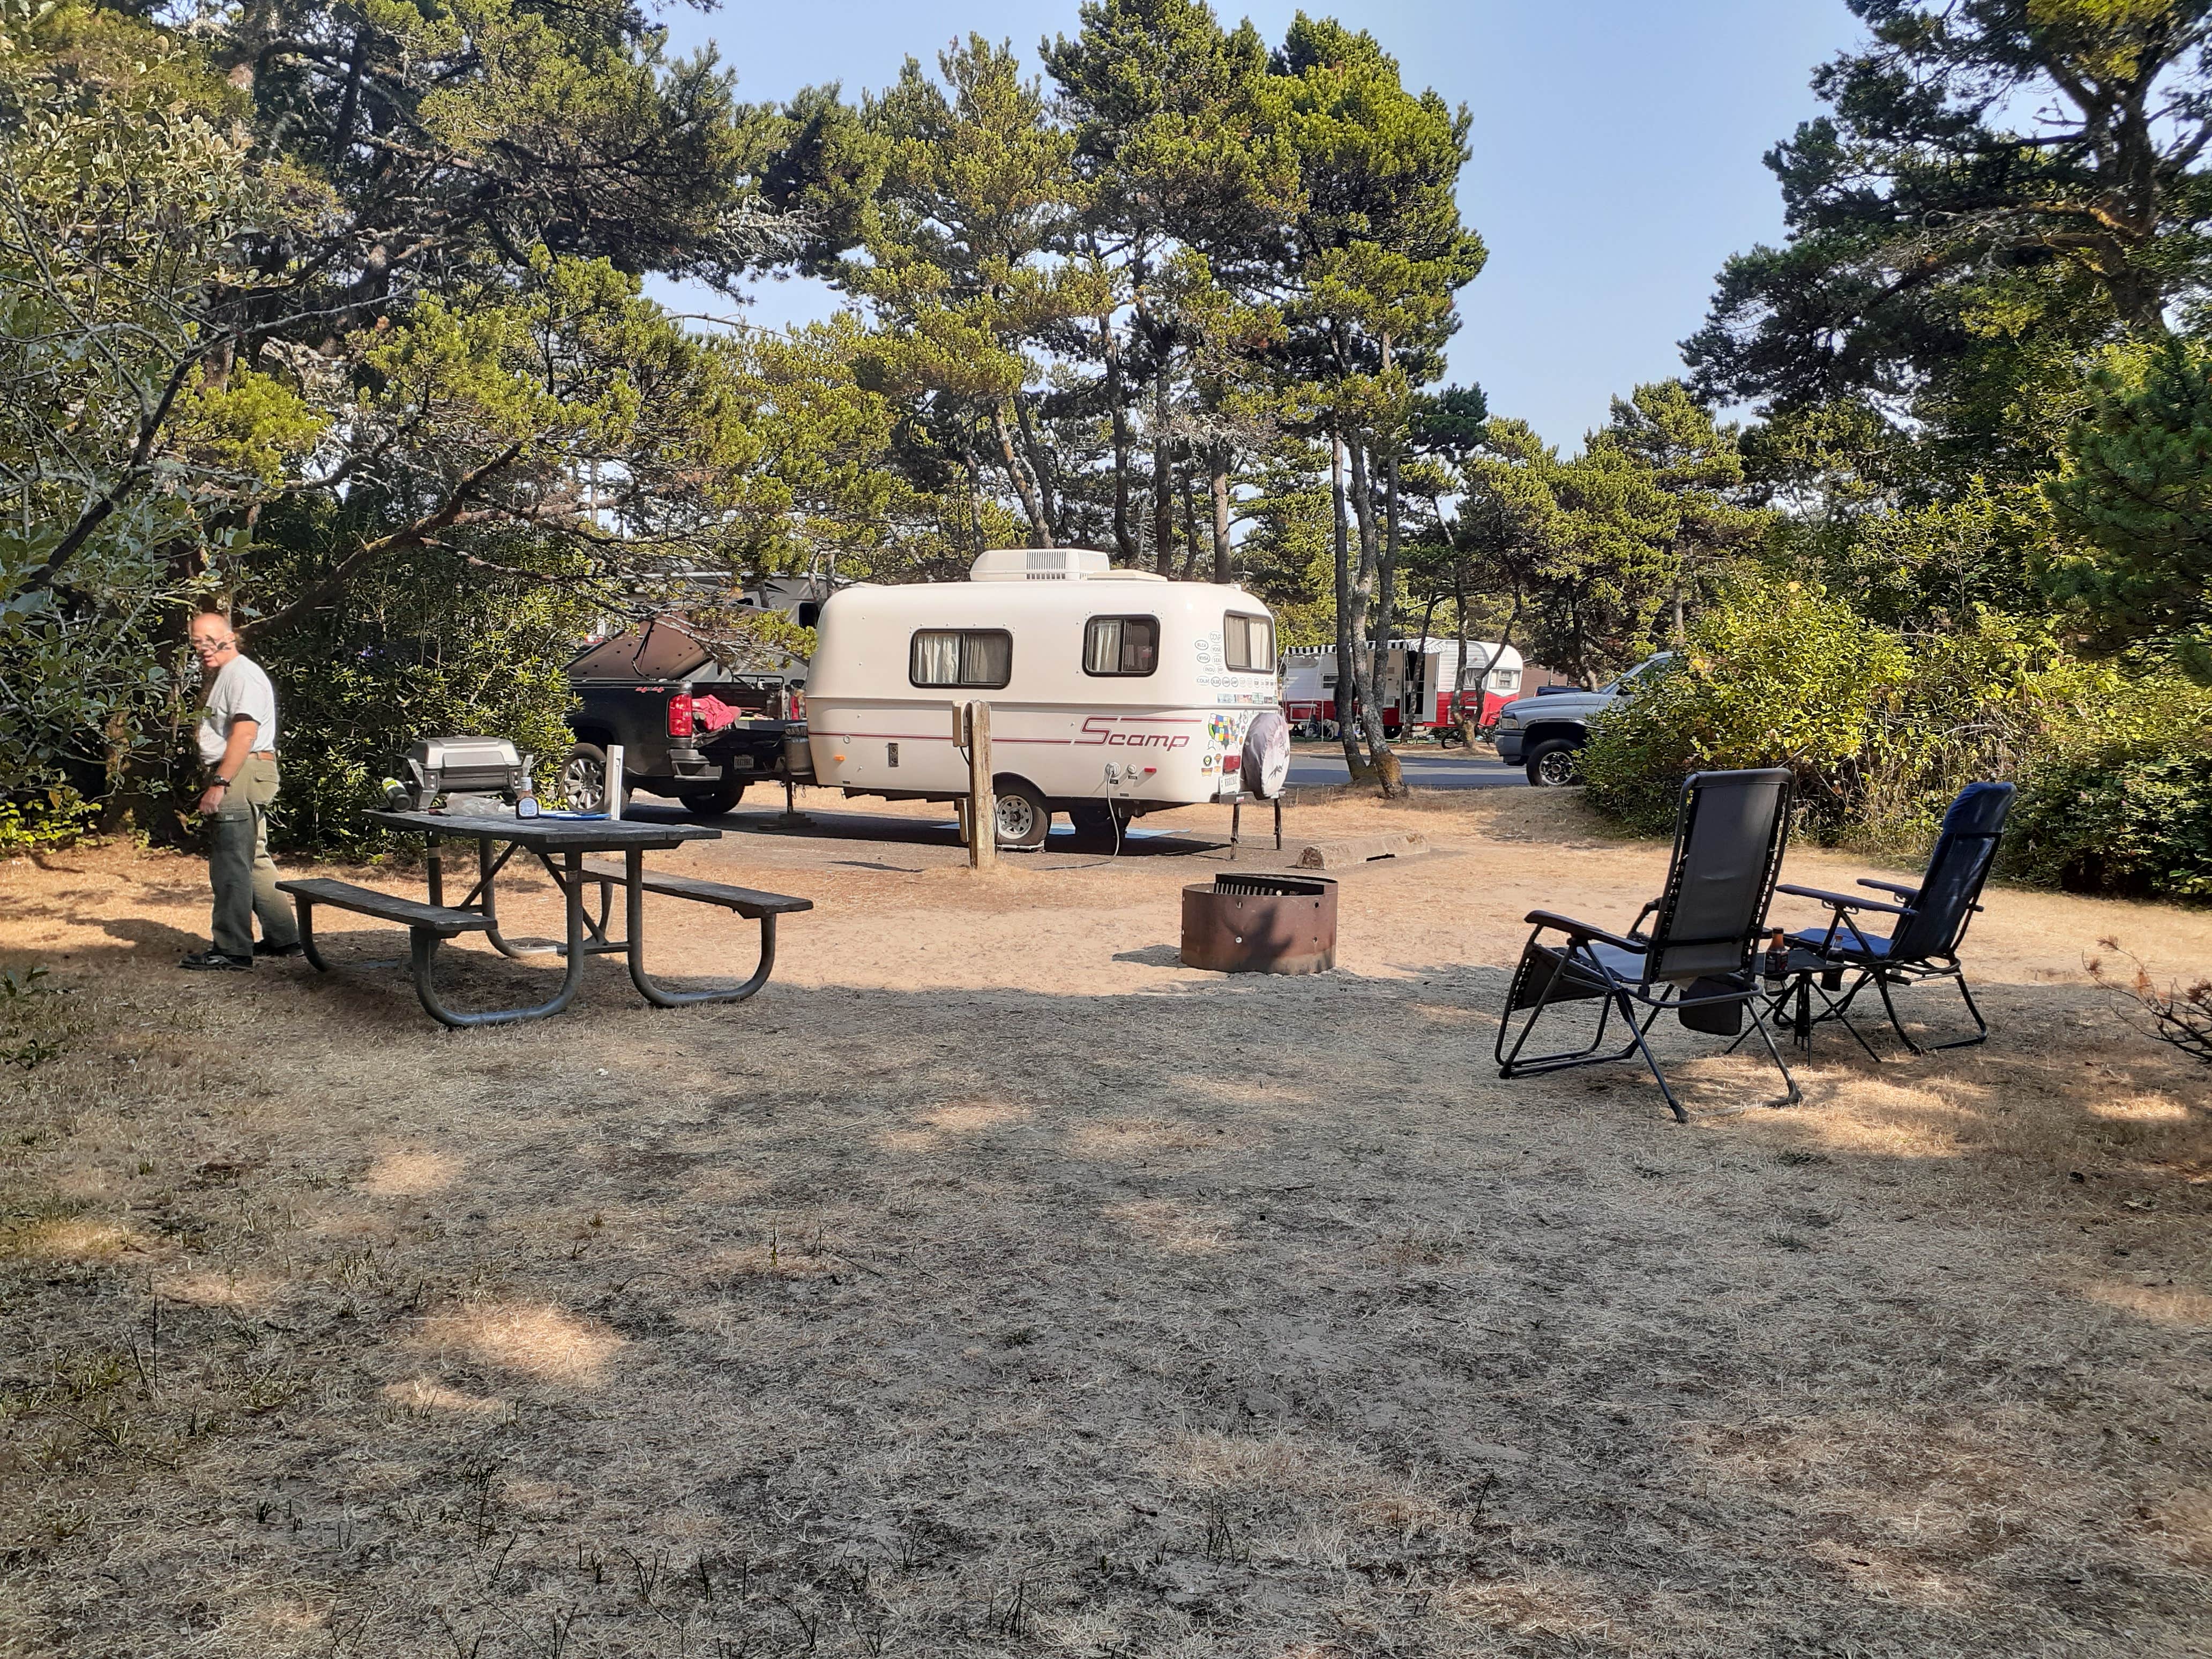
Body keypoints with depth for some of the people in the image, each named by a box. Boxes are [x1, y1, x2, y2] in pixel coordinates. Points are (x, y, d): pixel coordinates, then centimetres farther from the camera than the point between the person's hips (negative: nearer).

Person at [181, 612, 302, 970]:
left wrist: (218, 785, -25)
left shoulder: (242, 674, -12)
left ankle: (231, 951, -7)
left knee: (230, 865, -9)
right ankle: (283, 938, 20)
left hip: (242, 775, -11)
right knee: (254, 862, 15)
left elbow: (244, 734, -22)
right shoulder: (221, 676, 23)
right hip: (238, 779, 11)